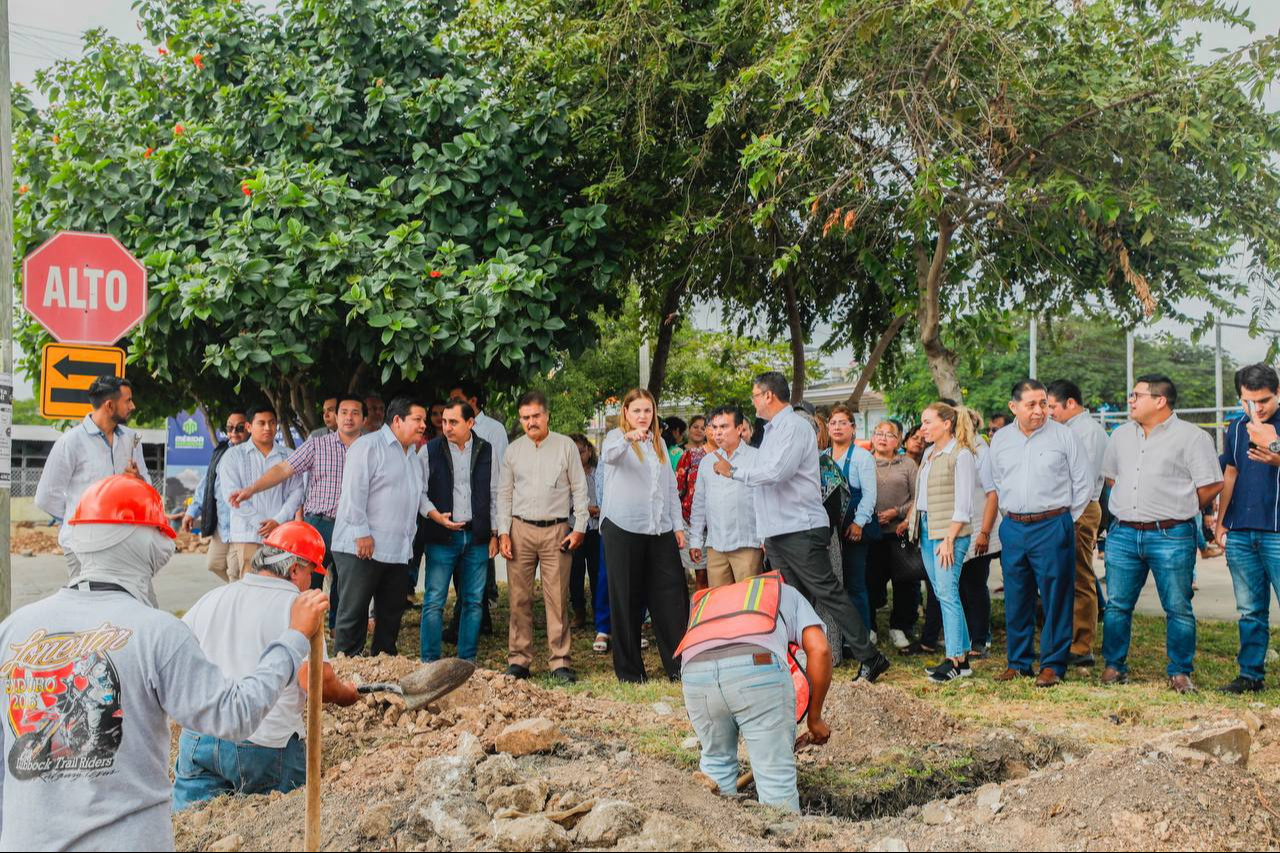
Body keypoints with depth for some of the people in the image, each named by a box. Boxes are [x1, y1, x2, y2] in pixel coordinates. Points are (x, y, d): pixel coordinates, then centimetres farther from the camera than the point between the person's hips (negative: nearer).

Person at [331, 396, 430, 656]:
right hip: (361, 548, -8)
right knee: (353, 613, -4)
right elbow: (354, 491, -15)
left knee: (391, 614, 12)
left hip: (398, 552, 8)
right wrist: (362, 533, -18)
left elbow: (419, 496, 28)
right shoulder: (368, 446, -8)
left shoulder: (414, 457, 19)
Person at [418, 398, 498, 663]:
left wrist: (494, 534, 8)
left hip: (477, 538, 2)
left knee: (473, 601, 7)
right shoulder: (430, 450, 1)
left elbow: (494, 495, 12)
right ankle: (430, 662, 3)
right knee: (434, 601, -5)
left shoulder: (486, 451, 7)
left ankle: (468, 661, 15)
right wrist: (434, 514, -15)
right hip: (441, 537, -2)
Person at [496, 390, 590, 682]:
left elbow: (580, 489, 5)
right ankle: (518, 661, 9)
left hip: (556, 530, -2)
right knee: (519, 598, 2)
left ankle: (560, 662, 1)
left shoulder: (566, 446, 4)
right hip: (520, 529, 2)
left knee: (557, 598, -4)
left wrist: (580, 528, -2)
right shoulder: (513, 450, 11)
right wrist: (503, 532, 4)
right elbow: (504, 494, 13)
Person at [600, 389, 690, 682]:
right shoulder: (616, 437, 0)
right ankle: (629, 670, 6)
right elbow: (608, 455, -25)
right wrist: (629, 437, -45)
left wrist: (678, 525, 13)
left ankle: (679, 665, 5)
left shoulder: (659, 443, 18)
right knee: (627, 599, 0)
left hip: (660, 529, 5)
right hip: (623, 528, -5)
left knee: (671, 595, 0)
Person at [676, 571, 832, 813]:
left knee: (715, 761, 27)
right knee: (776, 776, 6)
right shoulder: (787, 593, 35)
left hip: (694, 670, 3)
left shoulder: (704, 600, 42)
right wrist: (814, 717, 23)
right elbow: (819, 649, 15)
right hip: (758, 668, -3)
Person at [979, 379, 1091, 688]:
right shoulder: (1000, 439, 9)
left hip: (1053, 527, -4)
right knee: (1016, 600, 9)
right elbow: (992, 486, 18)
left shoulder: (1063, 436, -3)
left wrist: (1063, 521, 0)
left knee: (1055, 598, -1)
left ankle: (1052, 664, 7)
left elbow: (1084, 483, 1)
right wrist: (985, 530, 13)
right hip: (1013, 528, 4)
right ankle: (1019, 662, 20)